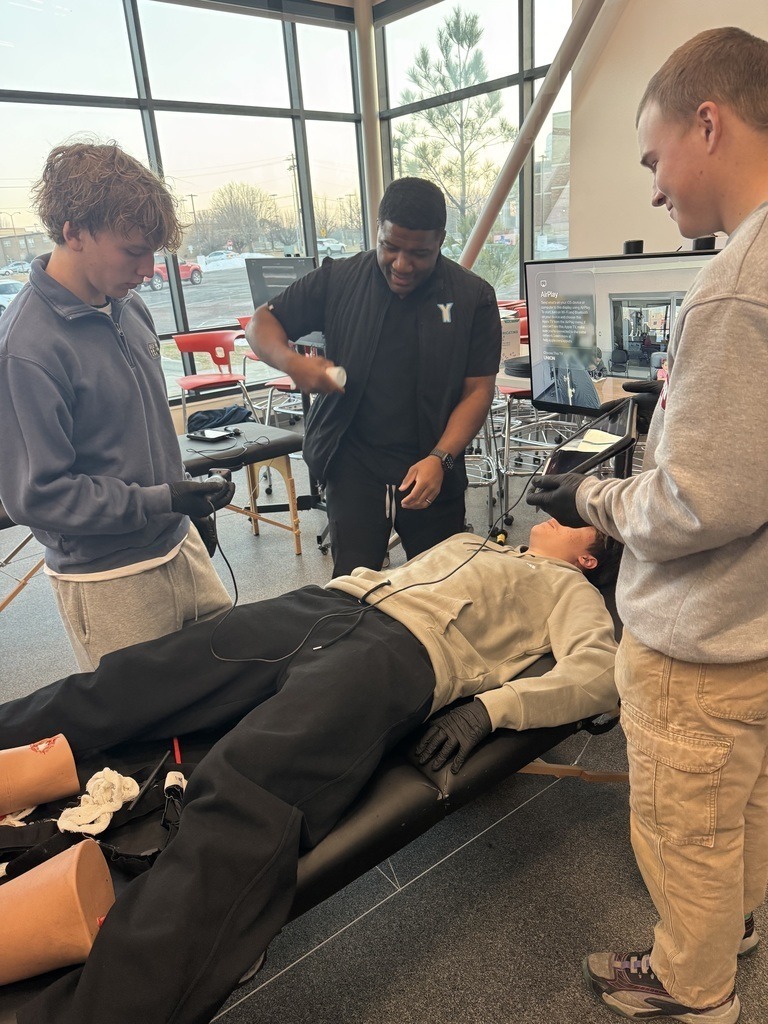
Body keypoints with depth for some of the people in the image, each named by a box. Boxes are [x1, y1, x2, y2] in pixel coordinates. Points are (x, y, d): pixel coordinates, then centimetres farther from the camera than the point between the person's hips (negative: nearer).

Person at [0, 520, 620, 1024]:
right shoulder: (470, 542, 38)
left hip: (399, 653, -7)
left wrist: (487, 708, -15)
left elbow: (599, 673, 0)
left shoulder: (569, 587, 18)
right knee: (110, 688, -6)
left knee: (246, 798, -31)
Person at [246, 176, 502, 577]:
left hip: (434, 470, 1)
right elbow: (261, 323, 7)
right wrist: (292, 363, -16)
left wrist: (440, 459, -16)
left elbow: (478, 390, -2)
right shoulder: (339, 280, 0)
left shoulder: (473, 298, -1)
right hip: (353, 467, 0)